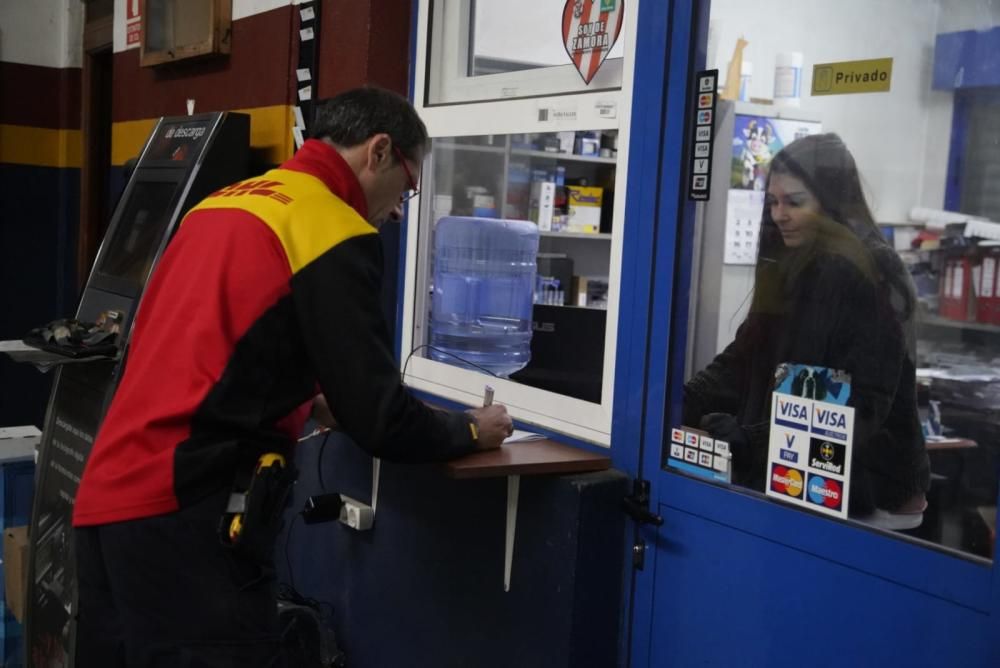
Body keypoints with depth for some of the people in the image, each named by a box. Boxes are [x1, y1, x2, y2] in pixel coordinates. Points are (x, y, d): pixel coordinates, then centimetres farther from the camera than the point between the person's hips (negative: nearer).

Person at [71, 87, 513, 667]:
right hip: (183, 514, -9)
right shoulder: (336, 236, -9)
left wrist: (313, 399, 28)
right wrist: (470, 431, 8)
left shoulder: (225, 203, 16)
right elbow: (379, 422, -10)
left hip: (107, 496, 9)